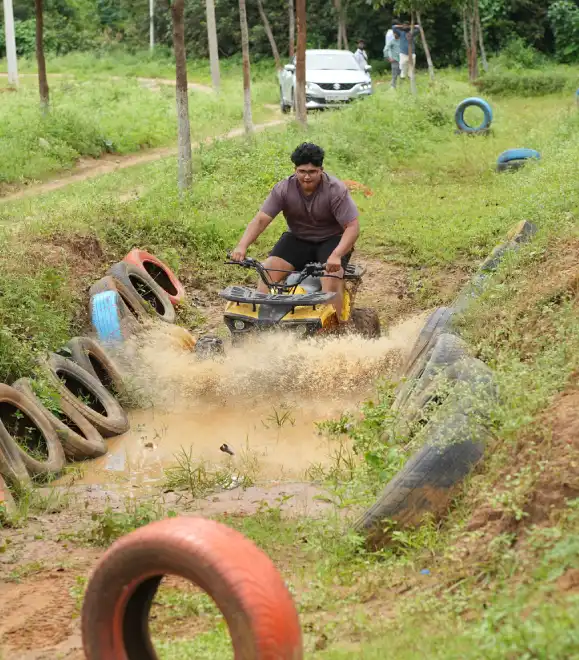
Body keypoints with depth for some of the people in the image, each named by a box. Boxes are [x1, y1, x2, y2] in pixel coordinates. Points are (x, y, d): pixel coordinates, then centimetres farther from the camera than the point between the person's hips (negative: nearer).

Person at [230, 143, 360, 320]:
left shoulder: (336, 190, -18)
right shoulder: (284, 189, -11)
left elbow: (352, 227, -24)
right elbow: (260, 220, -16)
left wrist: (336, 256, -41)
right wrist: (242, 246, -33)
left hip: (331, 240, -3)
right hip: (297, 239, 3)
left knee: (331, 277, -31)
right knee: (268, 270, -20)